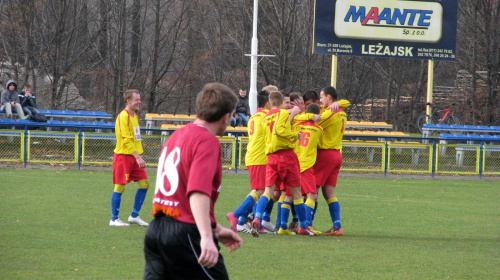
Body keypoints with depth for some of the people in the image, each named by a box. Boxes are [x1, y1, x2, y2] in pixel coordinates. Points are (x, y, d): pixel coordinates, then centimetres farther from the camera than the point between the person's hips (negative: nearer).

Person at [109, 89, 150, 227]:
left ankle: (134, 216, 15)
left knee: (144, 184, 4)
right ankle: (114, 219, 5)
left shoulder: (134, 116, 15)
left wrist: (138, 156, 15)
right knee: (120, 187, -4)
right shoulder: (123, 116, -14)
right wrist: (137, 157, -25)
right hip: (123, 155, -9)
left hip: (134, 156, 9)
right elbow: (126, 140, -21)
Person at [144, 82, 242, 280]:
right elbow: (198, 192, -26)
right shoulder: (207, 141, -11)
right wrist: (207, 237, -36)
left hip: (155, 231, 8)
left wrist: (215, 229, 31)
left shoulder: (177, 136, 17)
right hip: (186, 233, -8)